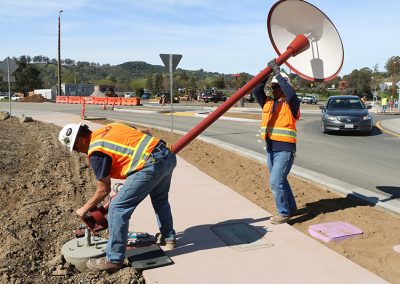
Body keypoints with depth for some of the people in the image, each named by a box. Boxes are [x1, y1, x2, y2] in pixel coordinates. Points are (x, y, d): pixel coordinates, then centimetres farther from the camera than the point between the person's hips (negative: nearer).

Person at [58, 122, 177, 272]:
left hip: (151, 165, -9)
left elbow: (104, 190, 5)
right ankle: (168, 237, 48)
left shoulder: (96, 151, -2)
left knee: (117, 208, 1)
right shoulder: (109, 127, 21)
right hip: (168, 155, 9)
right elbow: (144, 133, 28)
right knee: (160, 199, 33)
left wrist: (84, 209, 19)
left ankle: (114, 259, 12)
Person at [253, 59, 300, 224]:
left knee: (275, 182, -12)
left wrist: (278, 73, -21)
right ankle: (291, 208, 35)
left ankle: (284, 213, 4)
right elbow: (257, 90, -1)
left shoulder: (291, 104, -6)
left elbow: (291, 93, -27)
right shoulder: (267, 103, 11)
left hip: (285, 150, -7)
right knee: (280, 181, 18)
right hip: (270, 150, 8)